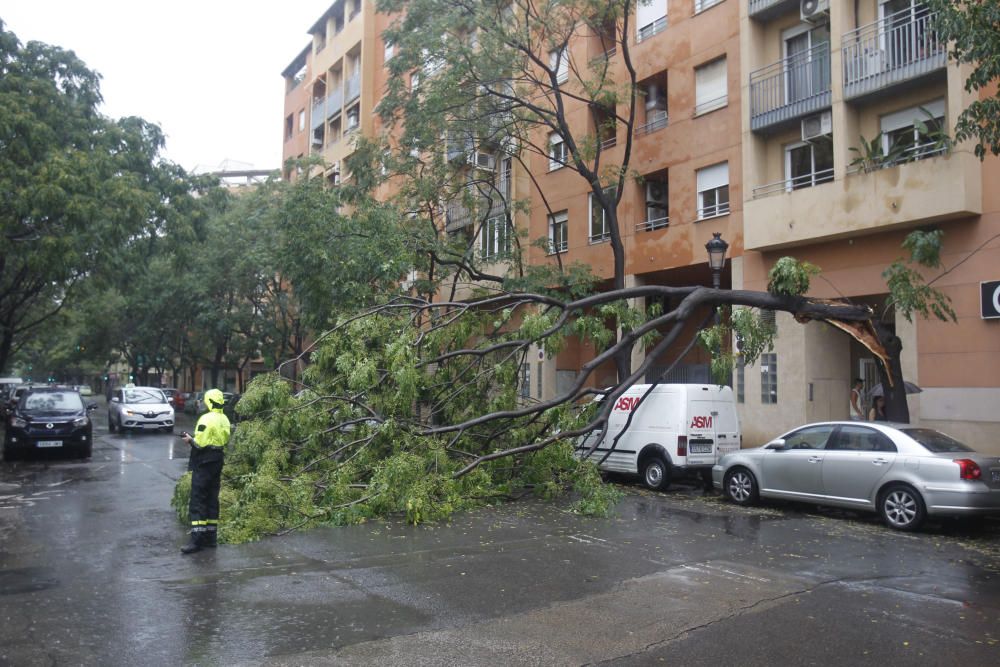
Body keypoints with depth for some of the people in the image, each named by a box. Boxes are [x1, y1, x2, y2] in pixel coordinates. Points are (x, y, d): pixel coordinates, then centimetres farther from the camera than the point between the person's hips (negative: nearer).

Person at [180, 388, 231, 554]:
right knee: (212, 500, 14)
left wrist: (189, 439, -1)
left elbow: (199, 443, -20)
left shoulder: (207, 419, -17)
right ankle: (211, 537, 18)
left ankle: (197, 540, -8)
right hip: (217, 463, 8)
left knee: (197, 502, -5)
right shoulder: (225, 419, 9)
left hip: (203, 464, -8)